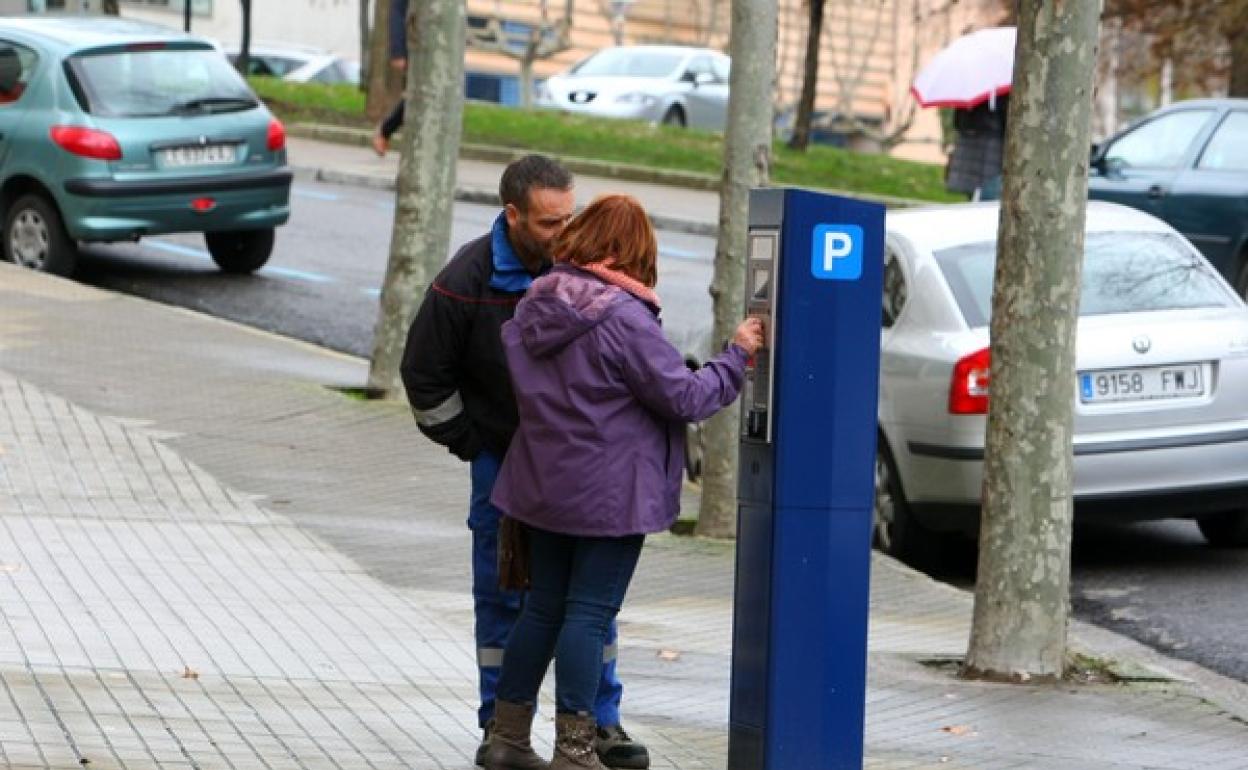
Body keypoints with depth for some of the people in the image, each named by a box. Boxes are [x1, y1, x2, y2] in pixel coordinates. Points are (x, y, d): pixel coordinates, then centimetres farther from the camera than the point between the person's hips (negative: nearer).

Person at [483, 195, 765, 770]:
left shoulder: (535, 305, 5)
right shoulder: (624, 319, -19)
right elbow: (685, 398, -16)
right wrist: (736, 355, -4)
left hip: (544, 485, 7)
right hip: (609, 494, -7)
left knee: (543, 607, 15)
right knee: (589, 612, -2)